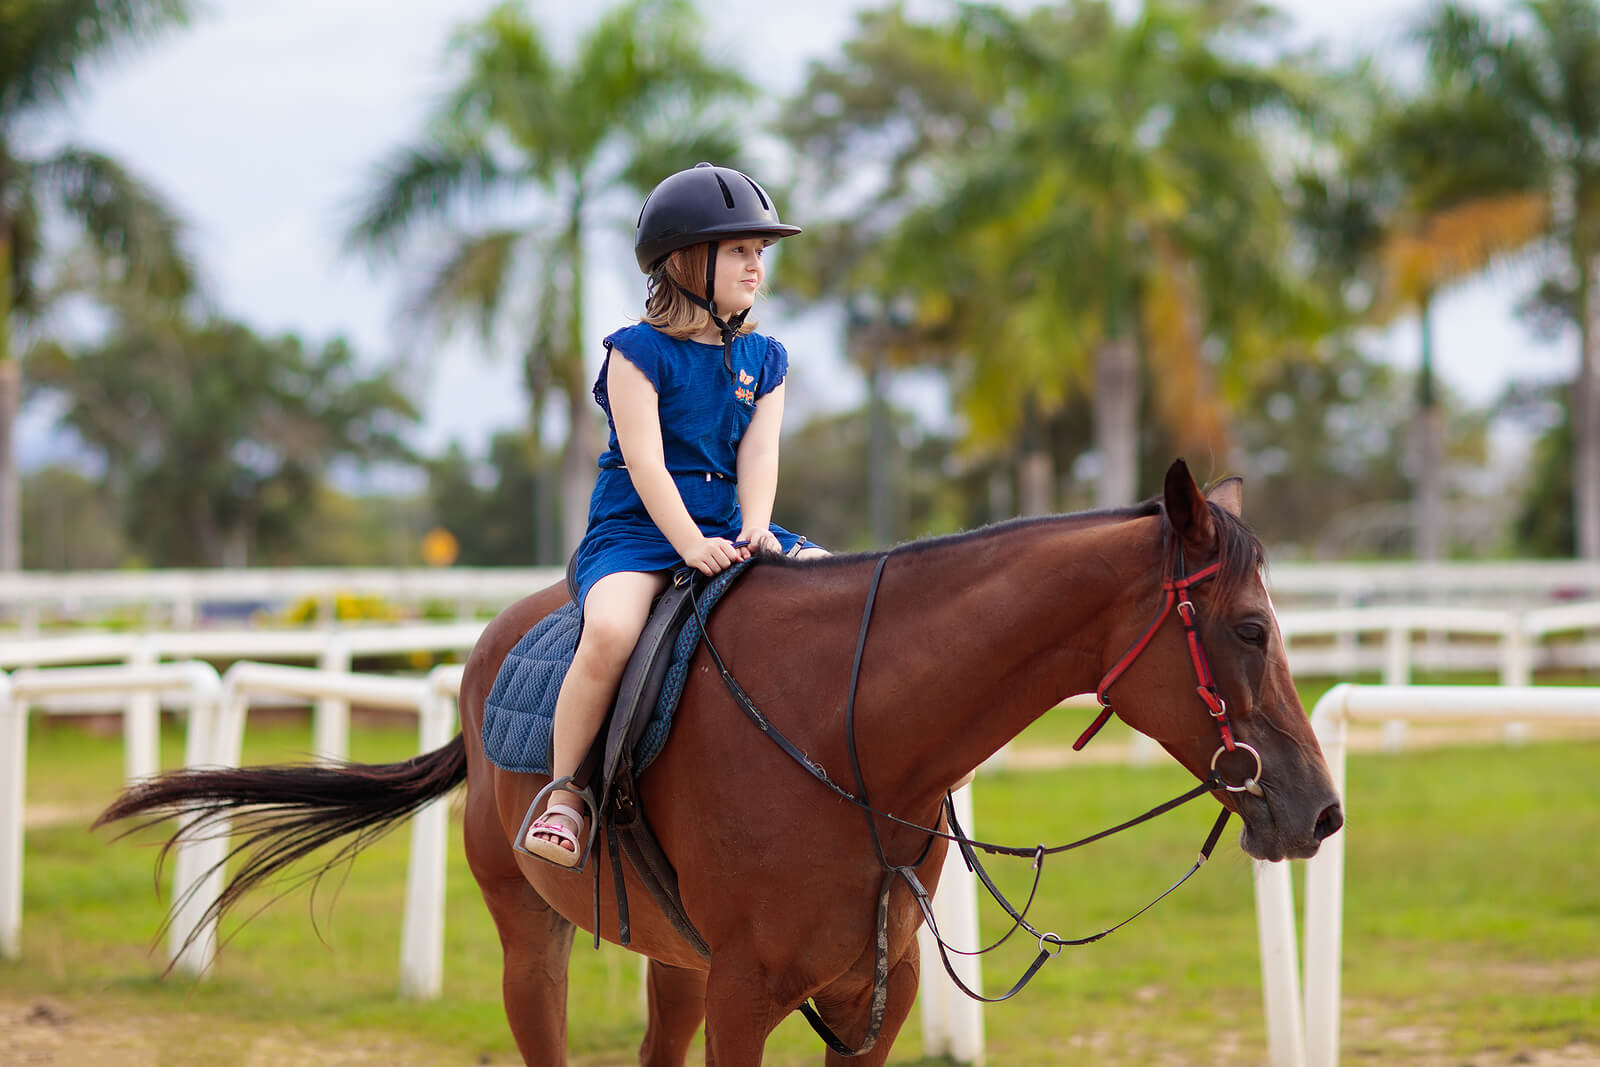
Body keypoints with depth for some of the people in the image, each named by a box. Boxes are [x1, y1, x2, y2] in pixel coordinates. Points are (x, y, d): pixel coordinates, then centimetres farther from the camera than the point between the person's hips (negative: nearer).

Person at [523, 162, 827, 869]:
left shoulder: (764, 359, 12)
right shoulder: (639, 351, -5)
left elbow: (758, 453, 2)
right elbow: (644, 460, -14)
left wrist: (755, 531, -17)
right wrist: (690, 544, -26)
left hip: (729, 528, 6)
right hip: (636, 530, -6)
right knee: (611, 628, -36)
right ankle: (564, 793, -22)